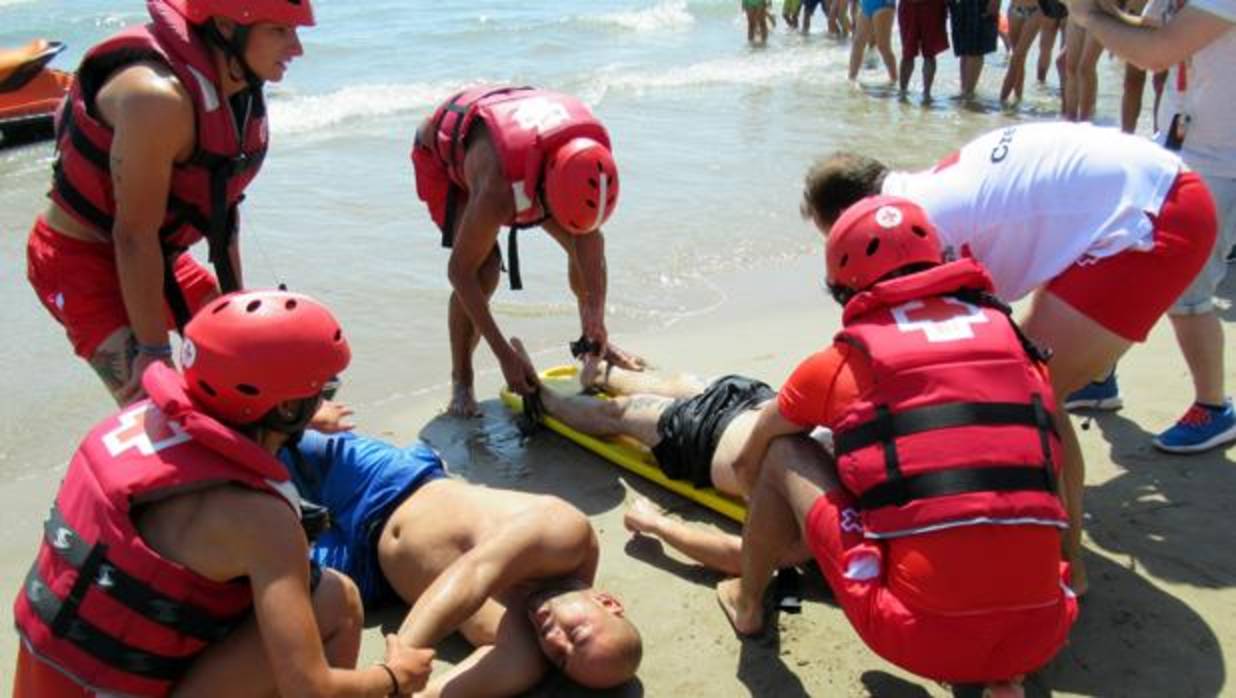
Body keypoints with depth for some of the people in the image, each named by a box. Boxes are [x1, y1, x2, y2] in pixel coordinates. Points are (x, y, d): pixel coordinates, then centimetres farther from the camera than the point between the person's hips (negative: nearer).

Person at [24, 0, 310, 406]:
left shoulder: (239, 90, -4)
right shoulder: (158, 97, -32)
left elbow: (221, 205, 6)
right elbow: (135, 235, -29)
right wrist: (154, 350, -25)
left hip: (156, 256, 9)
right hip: (81, 256, -9)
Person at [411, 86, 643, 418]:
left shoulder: (592, 149, -32)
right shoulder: (499, 191, -46)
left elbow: (590, 236, -16)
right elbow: (460, 272, -34)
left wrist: (595, 316, -21)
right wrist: (506, 356, -33)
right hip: (443, 155, -5)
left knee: (584, 243, -5)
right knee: (484, 269, -24)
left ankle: (594, 340, 20)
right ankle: (461, 381, -3)